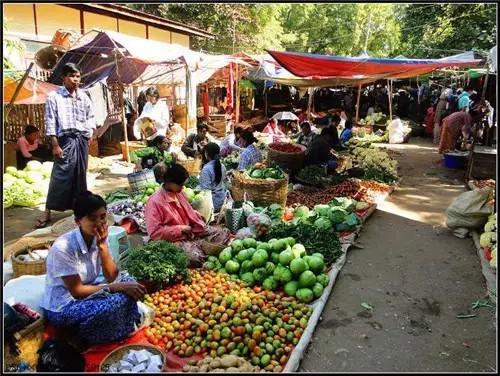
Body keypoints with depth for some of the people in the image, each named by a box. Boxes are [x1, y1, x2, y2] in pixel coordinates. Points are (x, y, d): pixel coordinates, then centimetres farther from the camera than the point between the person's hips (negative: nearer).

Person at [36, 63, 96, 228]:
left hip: (82, 140, 5)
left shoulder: (84, 97, 10)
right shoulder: (54, 97, -5)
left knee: (80, 174, 10)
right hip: (65, 140, -5)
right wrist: (55, 145, -12)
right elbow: (50, 122, -7)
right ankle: (48, 212, 1)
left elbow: (90, 116, 20)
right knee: (60, 175, -6)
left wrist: (90, 133, 7)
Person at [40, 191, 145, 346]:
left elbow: (112, 277, -11)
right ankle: (82, 337, 2)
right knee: (116, 303, -26)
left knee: (128, 281, -7)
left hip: (86, 290, 7)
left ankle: (124, 330, 8)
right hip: (62, 306, -7)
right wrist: (118, 287, -25)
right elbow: (77, 291, -23)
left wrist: (102, 246, -24)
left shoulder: (99, 237, -7)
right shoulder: (63, 247, -28)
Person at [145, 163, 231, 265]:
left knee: (224, 232, -1)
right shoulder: (155, 202, -19)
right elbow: (154, 233, -22)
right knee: (195, 256, -34)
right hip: (174, 239, -8)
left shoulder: (179, 193, 5)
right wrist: (180, 229, -20)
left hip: (191, 232, 8)